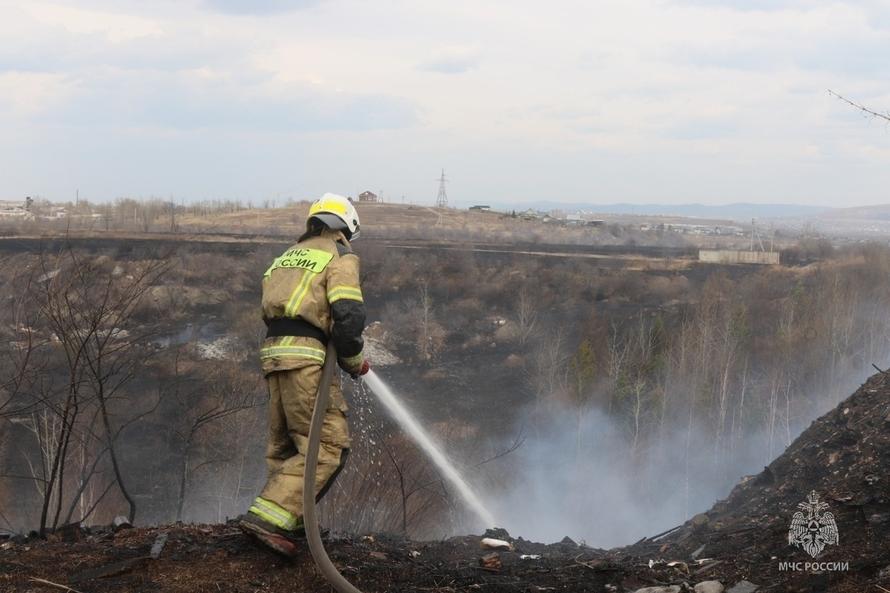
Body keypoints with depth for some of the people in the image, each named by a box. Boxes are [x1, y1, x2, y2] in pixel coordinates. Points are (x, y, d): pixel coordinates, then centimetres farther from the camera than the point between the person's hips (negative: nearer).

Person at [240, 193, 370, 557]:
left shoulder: (288, 257, 25)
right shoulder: (340, 257, 2)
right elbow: (348, 314, -13)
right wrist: (353, 362, 2)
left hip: (272, 350, 8)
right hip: (306, 355, -8)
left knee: (285, 444, 17)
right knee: (328, 445, -8)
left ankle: (285, 520, 20)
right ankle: (269, 516, -18)